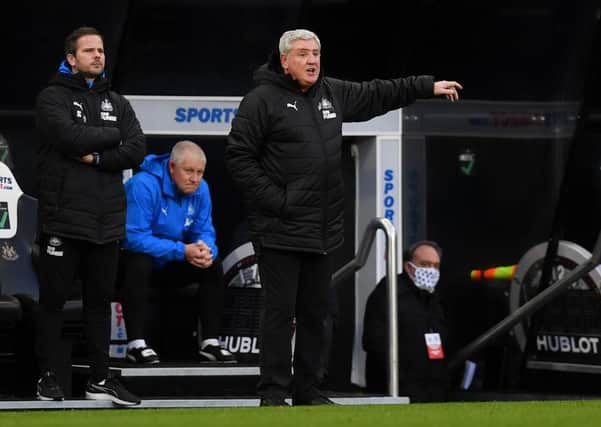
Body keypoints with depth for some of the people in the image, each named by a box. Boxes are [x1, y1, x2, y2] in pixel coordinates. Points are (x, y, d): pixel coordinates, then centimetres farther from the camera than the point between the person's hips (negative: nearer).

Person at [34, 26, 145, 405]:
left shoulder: (117, 103, 15)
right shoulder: (53, 98, 0)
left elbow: (137, 149, 1)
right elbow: (70, 136, -18)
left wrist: (97, 157, -13)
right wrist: (112, 136, -5)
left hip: (107, 221, 5)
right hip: (63, 218, -5)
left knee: (100, 301, 9)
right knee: (54, 300, 0)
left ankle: (100, 380, 13)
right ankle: (48, 378, 6)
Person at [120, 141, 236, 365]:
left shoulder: (200, 189, -4)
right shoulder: (143, 185, -26)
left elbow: (204, 232, 0)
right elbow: (135, 237, -31)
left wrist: (206, 250, -27)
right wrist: (182, 251, -34)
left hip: (168, 269, 6)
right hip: (135, 258, -6)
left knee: (213, 265, -11)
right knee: (139, 262, -38)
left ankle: (210, 343, -7)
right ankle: (136, 344, -35)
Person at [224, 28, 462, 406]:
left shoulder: (333, 93, 13)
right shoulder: (263, 100, -7)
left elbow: (376, 95, 27)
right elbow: (239, 157, -9)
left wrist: (427, 87, 27)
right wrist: (272, 200, -14)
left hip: (323, 231, 7)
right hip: (280, 230, -7)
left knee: (316, 312, 10)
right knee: (280, 312, -5)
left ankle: (308, 390, 18)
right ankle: (274, 392, 1)